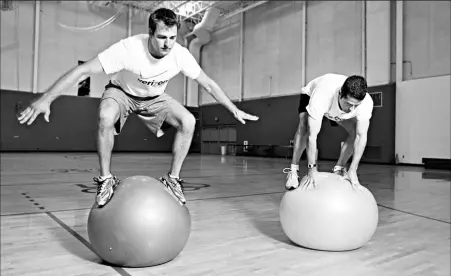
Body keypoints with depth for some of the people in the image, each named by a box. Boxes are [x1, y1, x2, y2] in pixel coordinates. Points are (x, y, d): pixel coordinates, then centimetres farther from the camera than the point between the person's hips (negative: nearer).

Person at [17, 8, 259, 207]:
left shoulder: (181, 55, -25)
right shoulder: (129, 48, -36)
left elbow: (208, 84, -11)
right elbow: (83, 70, -35)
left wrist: (235, 110, -9)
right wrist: (46, 99, -42)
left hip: (155, 98, 3)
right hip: (121, 93, -3)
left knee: (188, 122, -20)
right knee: (105, 117, -36)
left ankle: (172, 179, -4)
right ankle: (106, 179, -14)